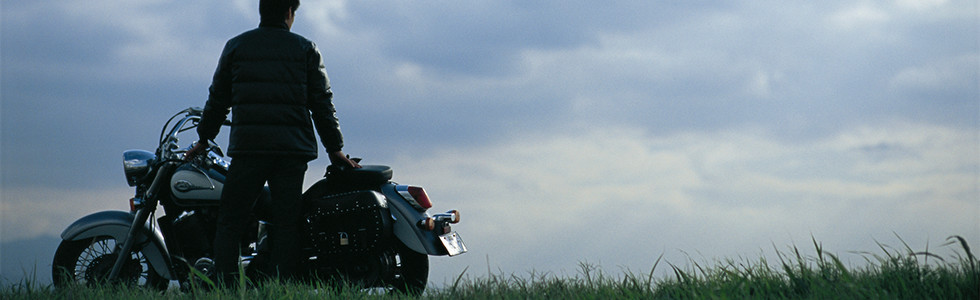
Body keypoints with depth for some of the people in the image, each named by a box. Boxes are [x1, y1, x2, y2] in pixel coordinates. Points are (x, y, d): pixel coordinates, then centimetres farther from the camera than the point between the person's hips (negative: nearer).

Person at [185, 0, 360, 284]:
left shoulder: (236, 46, 10)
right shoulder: (306, 49, 8)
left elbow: (218, 98, 14)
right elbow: (322, 102, 6)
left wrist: (204, 139, 25)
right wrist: (335, 148, 10)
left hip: (247, 146, 0)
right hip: (293, 149, 0)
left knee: (229, 221, 3)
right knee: (285, 223, 1)